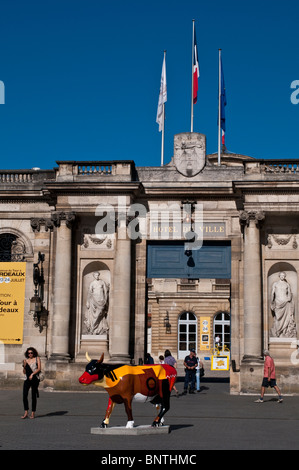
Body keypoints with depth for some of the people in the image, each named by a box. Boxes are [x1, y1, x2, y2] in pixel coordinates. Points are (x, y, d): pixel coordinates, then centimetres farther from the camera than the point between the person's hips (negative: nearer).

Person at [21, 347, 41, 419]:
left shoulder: (37, 359, 5)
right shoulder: (26, 360, 12)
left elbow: (39, 369, -4)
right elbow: (24, 372, 12)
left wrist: (32, 374, -15)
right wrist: (24, 366, -5)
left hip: (35, 379, -2)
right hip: (27, 379, 3)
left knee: (34, 396, 1)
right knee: (24, 395, -8)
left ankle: (33, 413, 9)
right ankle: (26, 412, -1)